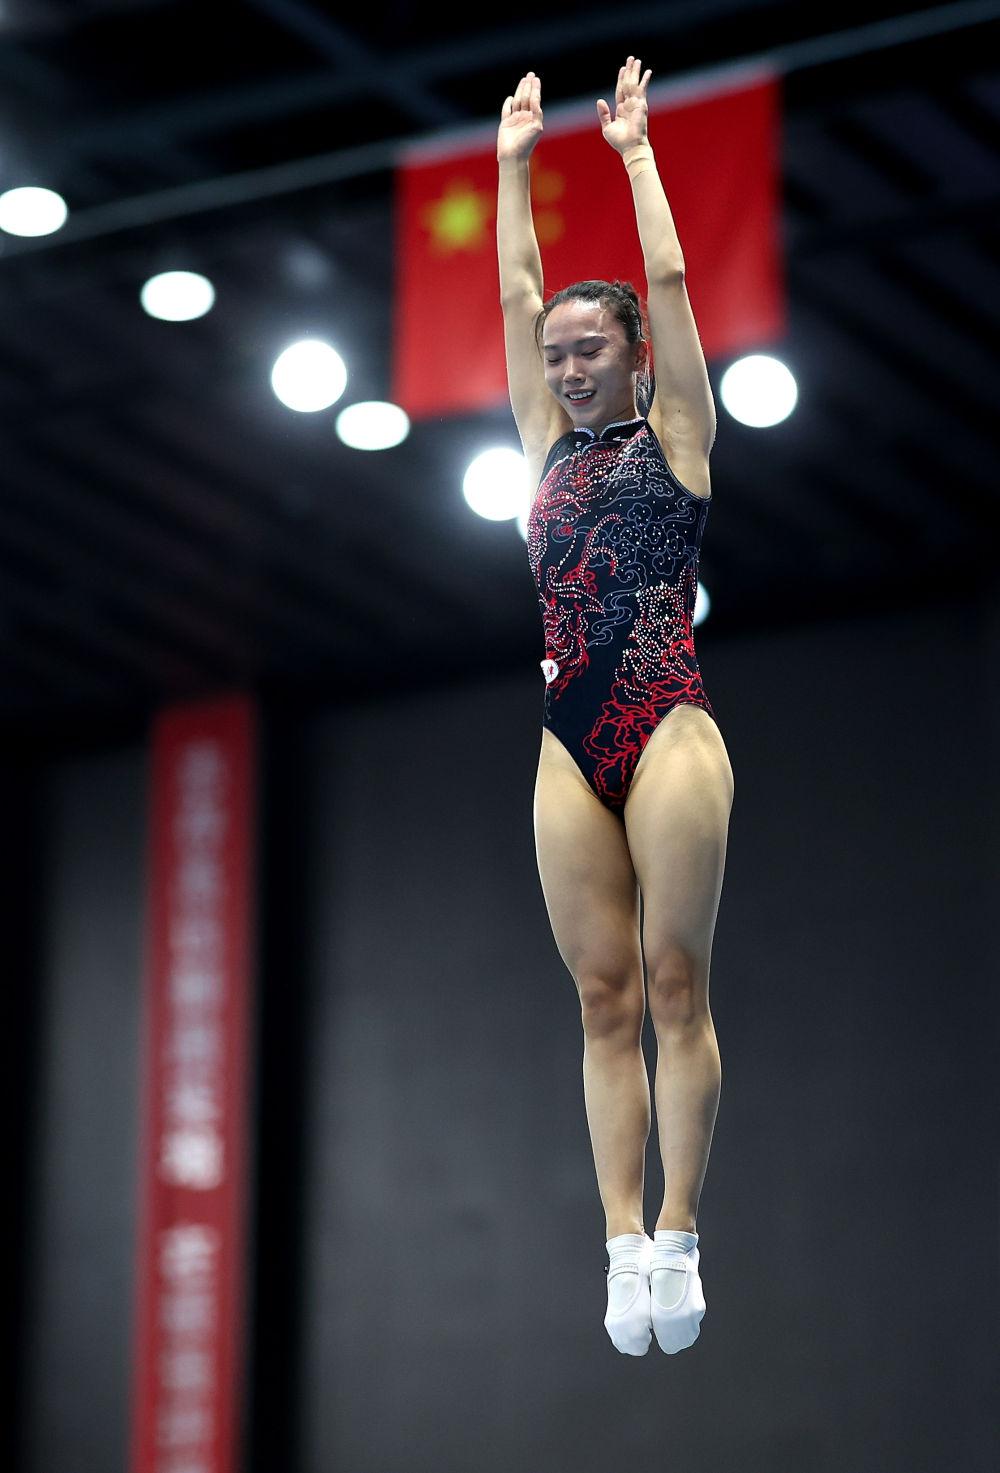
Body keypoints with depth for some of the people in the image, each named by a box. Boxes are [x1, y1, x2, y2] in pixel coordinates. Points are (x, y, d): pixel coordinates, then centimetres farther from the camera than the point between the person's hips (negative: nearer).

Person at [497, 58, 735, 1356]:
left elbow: (669, 280, 4)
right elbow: (515, 295, 19)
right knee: (604, 998, 0)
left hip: (669, 726, -4)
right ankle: (624, 1244, -3)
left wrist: (635, 148, 10)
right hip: (571, 742, 4)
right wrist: (514, 164, 22)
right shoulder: (549, 446, 17)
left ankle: (678, 1240, -7)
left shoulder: (674, 436, 7)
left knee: (675, 986, -6)